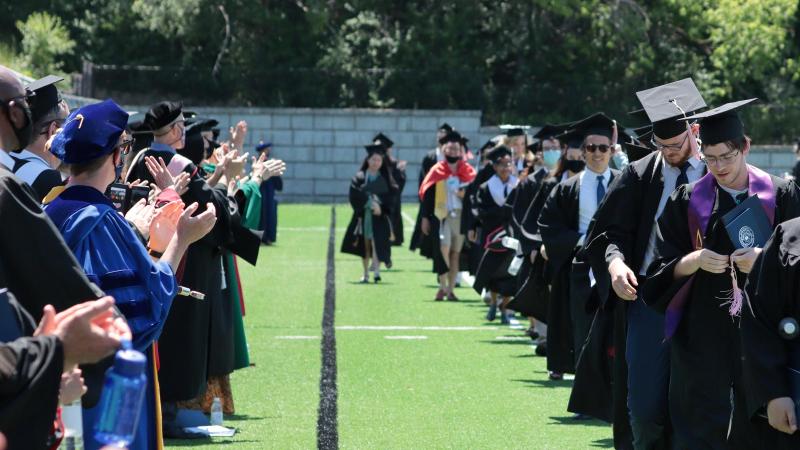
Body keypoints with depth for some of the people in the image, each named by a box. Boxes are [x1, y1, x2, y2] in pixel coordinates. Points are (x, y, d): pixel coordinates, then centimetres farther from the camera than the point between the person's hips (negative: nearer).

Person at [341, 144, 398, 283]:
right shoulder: (359, 178, 5)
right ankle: (366, 274, 17)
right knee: (365, 245, 8)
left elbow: (391, 198, -1)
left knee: (377, 243, -16)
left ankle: (376, 270, -27)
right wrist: (370, 202, -19)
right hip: (363, 216, 1)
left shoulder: (386, 179, 7)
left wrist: (378, 202, -17)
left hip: (379, 218, -1)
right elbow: (355, 197, -7)